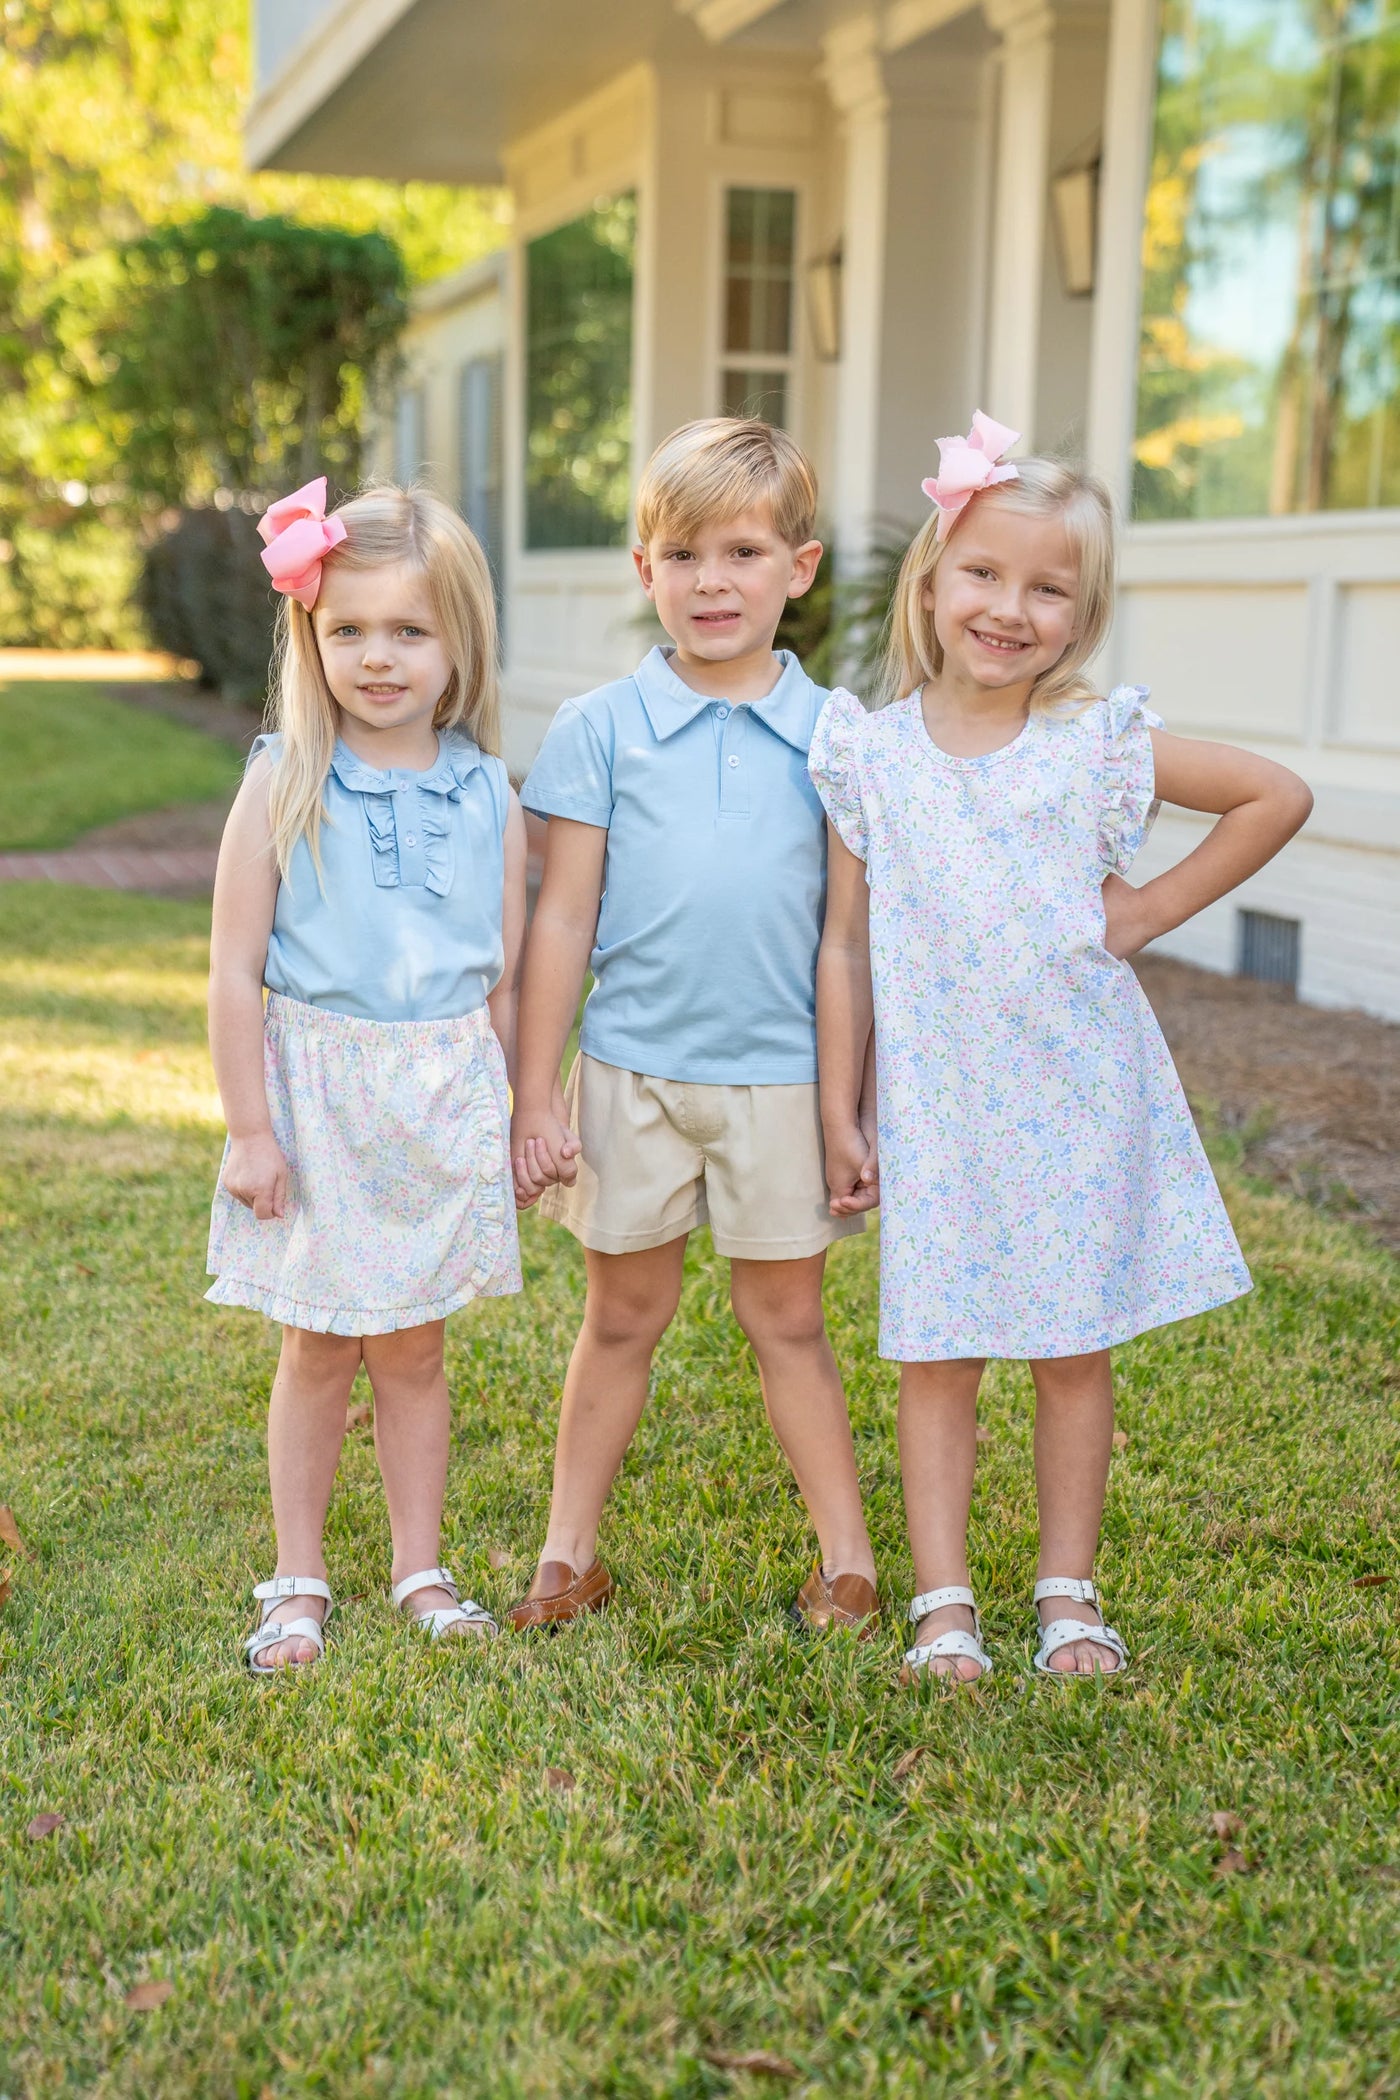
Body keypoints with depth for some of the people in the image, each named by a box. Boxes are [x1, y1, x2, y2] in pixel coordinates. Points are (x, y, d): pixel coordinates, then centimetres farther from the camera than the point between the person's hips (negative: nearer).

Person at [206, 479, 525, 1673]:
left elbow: (508, 980, 6)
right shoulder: (282, 783, -7)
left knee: (413, 1349, 12)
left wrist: (526, 1120, 7)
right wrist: (249, 1128, -9)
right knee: (317, 1351, 9)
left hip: (444, 1101, 1)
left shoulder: (488, 798, 0)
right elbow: (237, 968, -7)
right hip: (315, 1091, -1)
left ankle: (420, 1571, 27)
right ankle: (299, 1584, 24)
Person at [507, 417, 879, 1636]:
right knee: (623, 1319, 12)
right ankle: (570, 1554, 26)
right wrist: (536, 1097, 0)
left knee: (788, 1321, 11)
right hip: (631, 1071, 0)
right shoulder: (598, 730, -1)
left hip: (780, 1077, 0)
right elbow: (564, 920, 0)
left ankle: (847, 1559, 24)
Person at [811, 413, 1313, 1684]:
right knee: (937, 1358, 5)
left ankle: (1070, 1594, 25)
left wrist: (1155, 910, -1)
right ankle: (944, 1606, 18)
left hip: (1080, 1102, 0)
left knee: (1077, 1354, 10)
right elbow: (847, 943, 2)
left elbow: (1280, 794, 4)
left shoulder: (1100, 743, -5)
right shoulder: (871, 754, -3)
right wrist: (839, 1114, 2)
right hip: (937, 1112, 0)